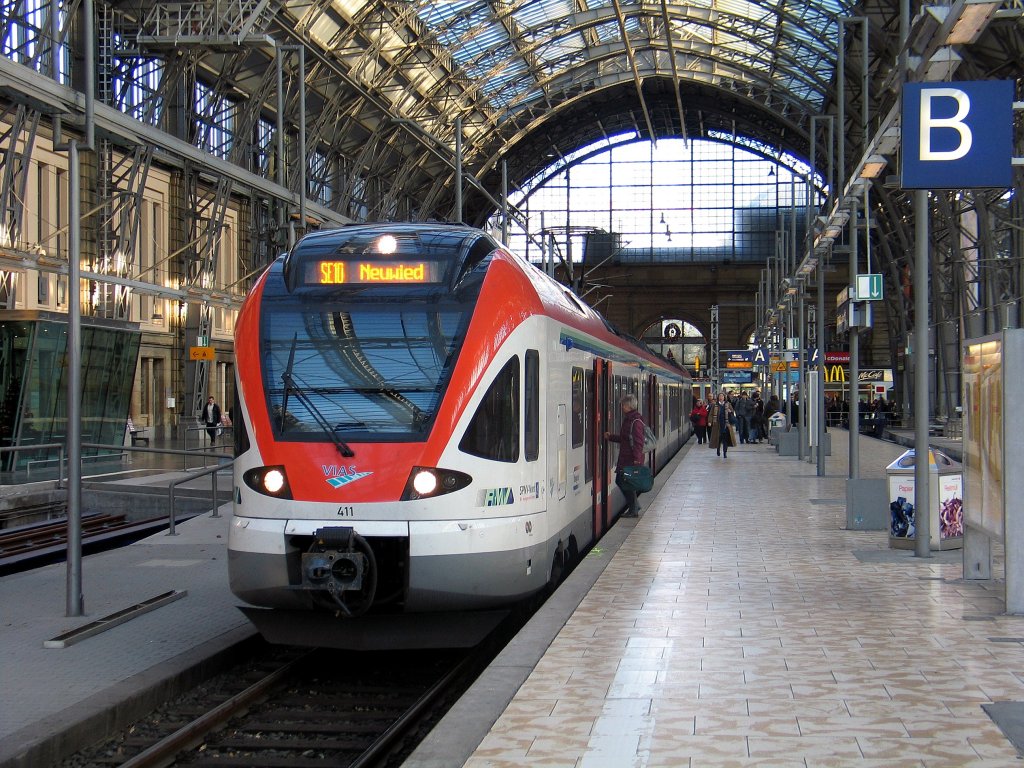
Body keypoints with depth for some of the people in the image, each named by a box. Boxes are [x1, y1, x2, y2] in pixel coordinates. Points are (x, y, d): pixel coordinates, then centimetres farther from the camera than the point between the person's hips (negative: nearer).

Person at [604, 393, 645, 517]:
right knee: (620, 481, 14)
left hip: (631, 459, -10)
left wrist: (637, 458, -24)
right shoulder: (628, 419, 13)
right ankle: (634, 505, 24)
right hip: (625, 457, 10)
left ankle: (633, 509, 10)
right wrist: (610, 437, 15)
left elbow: (638, 442, -21)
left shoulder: (636, 421, -17)